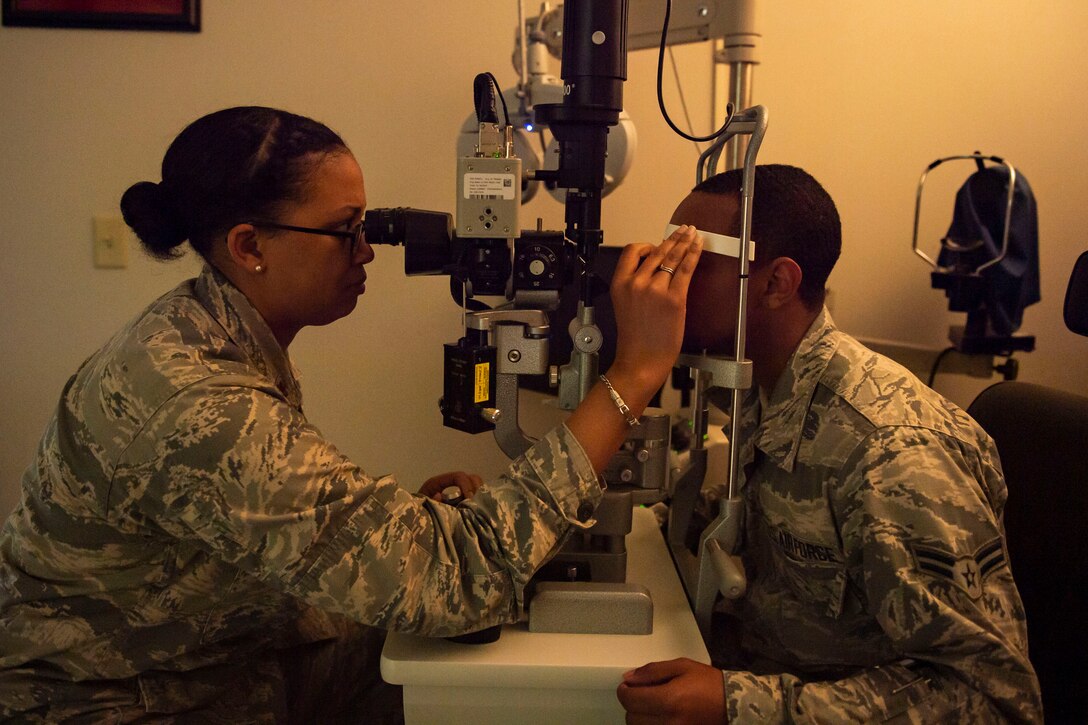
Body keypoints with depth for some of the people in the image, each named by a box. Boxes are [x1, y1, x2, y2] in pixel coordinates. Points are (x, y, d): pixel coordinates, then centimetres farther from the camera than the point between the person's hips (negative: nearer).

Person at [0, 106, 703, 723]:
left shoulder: (207, 328, -4)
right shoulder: (197, 410, -35)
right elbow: (457, 578, -38)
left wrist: (405, 514, -11)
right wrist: (634, 374, -37)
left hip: (212, 648, 8)